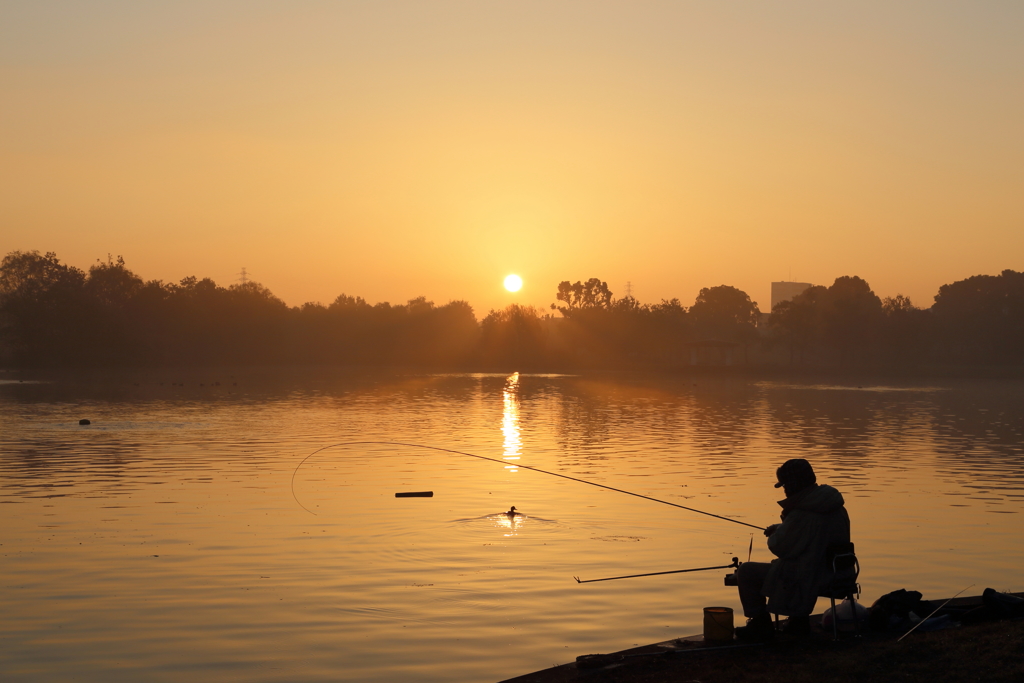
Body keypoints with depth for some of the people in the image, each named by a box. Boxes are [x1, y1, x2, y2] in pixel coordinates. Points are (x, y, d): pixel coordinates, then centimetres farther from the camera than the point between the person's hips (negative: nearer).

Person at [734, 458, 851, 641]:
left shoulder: (801, 514, -25)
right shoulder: (836, 507, 3)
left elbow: (780, 547, -18)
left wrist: (775, 534, 4)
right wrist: (781, 529, 14)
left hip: (809, 576, -9)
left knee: (746, 572, 2)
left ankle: (761, 625, 9)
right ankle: (799, 620, 36)